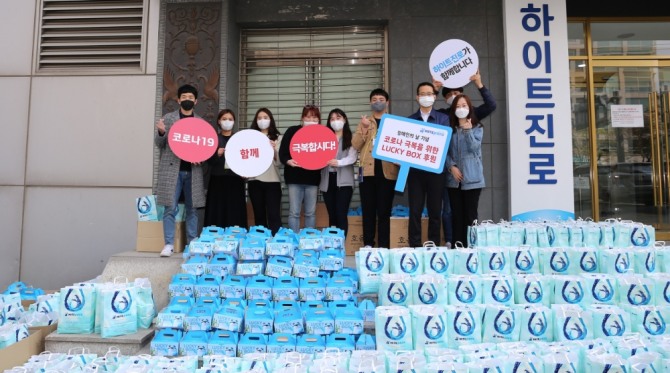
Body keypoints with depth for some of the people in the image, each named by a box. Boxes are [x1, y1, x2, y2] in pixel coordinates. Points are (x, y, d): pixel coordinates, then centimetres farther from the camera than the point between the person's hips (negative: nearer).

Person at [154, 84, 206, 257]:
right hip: (172, 169, -2)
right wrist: (160, 132, -17)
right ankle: (169, 244, 5)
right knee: (170, 208, -3)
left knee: (192, 209, 7)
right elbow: (158, 144, 4)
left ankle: (193, 243, 16)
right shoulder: (168, 118, 5)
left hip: (193, 171, 2)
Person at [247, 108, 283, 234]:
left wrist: (274, 150, -18)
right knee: (259, 215, 7)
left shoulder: (277, 138, 8)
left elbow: (279, 161, 0)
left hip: (272, 180, -2)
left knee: (273, 215, -8)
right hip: (254, 180, 2)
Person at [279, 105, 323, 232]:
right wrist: (288, 161, -22)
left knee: (311, 212, 8)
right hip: (295, 177, -2)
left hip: (313, 178, 2)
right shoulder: (292, 131, 0)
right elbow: (282, 152, -3)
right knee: (294, 212, -1)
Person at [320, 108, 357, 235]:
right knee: (332, 216, 8)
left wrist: (339, 162, -26)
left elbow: (353, 157, -10)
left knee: (341, 215, -9)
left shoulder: (351, 138, 4)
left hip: (343, 181, -4)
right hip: (328, 180, 4)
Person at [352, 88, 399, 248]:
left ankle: (384, 247, 6)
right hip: (367, 171, 1)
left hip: (387, 171, -1)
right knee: (368, 210, 4)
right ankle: (368, 245, 11)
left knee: (384, 211, 1)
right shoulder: (364, 122, 13)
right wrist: (364, 128, -12)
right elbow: (355, 145, 2)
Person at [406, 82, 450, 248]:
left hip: (435, 170, 0)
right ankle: (414, 245, 7)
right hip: (415, 170, 1)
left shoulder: (443, 118, 9)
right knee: (415, 210, 1)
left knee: (435, 210, 5)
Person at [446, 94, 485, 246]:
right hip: (454, 178, 2)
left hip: (472, 178, -2)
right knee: (456, 215, 4)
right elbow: (445, 151, 5)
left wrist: (468, 130, -19)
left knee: (470, 215, -1)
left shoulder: (477, 127, 4)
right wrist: (451, 167, -10)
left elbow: (474, 148, -10)